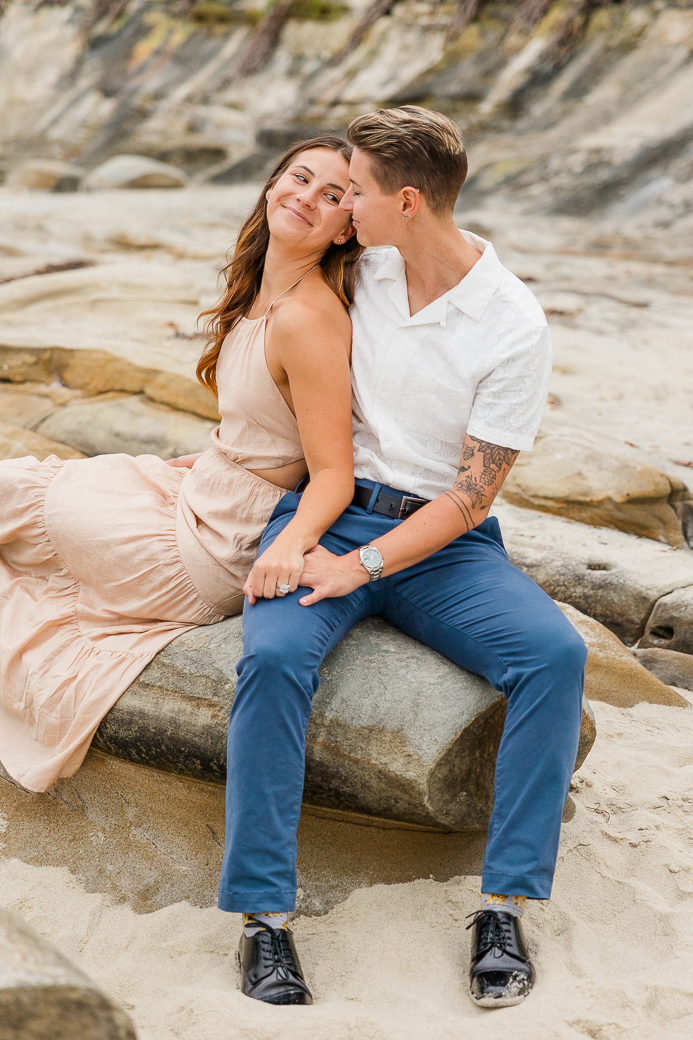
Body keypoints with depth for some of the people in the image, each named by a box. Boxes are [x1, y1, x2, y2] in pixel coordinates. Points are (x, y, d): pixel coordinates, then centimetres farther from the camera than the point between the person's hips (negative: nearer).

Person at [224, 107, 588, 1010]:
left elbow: (471, 495, -11)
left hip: (445, 542, -2)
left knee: (556, 653, -29)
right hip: (329, 506, 3)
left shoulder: (516, 329, -11)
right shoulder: (370, 261, 4)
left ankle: (505, 904, -25)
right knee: (273, 656, -29)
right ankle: (264, 915, -25)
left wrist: (362, 566, -19)